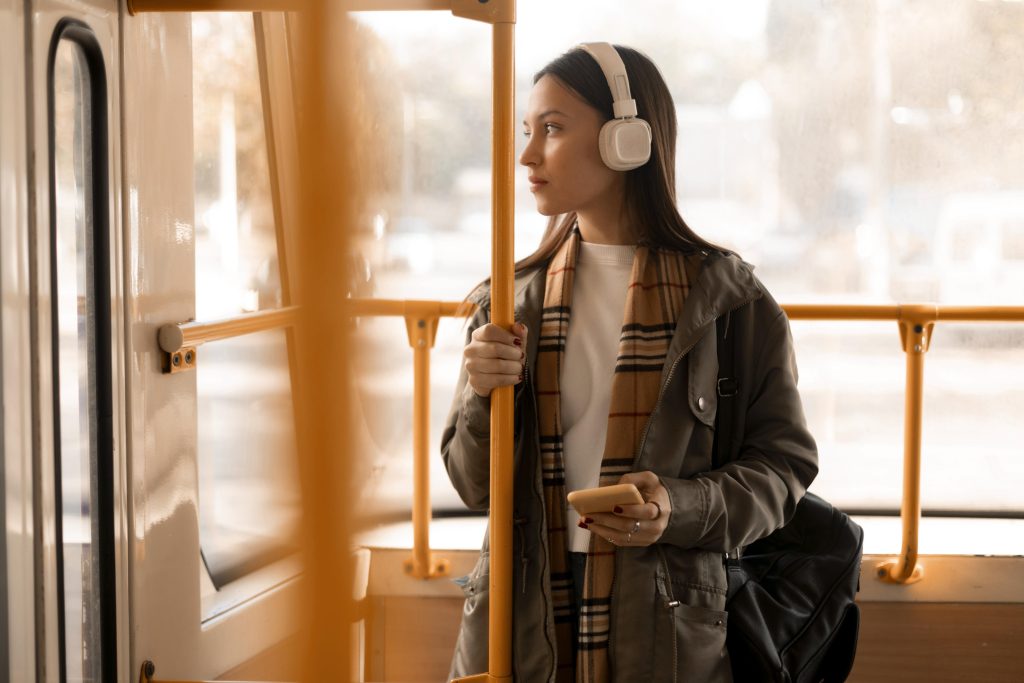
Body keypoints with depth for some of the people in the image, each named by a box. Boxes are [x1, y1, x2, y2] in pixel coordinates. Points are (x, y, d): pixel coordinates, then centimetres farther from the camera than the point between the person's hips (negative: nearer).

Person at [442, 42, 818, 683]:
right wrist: (485, 400, -14)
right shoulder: (512, 300, 4)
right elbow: (478, 487, 5)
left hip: (664, 627, -3)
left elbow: (782, 463, -4)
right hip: (522, 615, 3)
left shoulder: (727, 299, -5)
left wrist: (682, 508, -21)